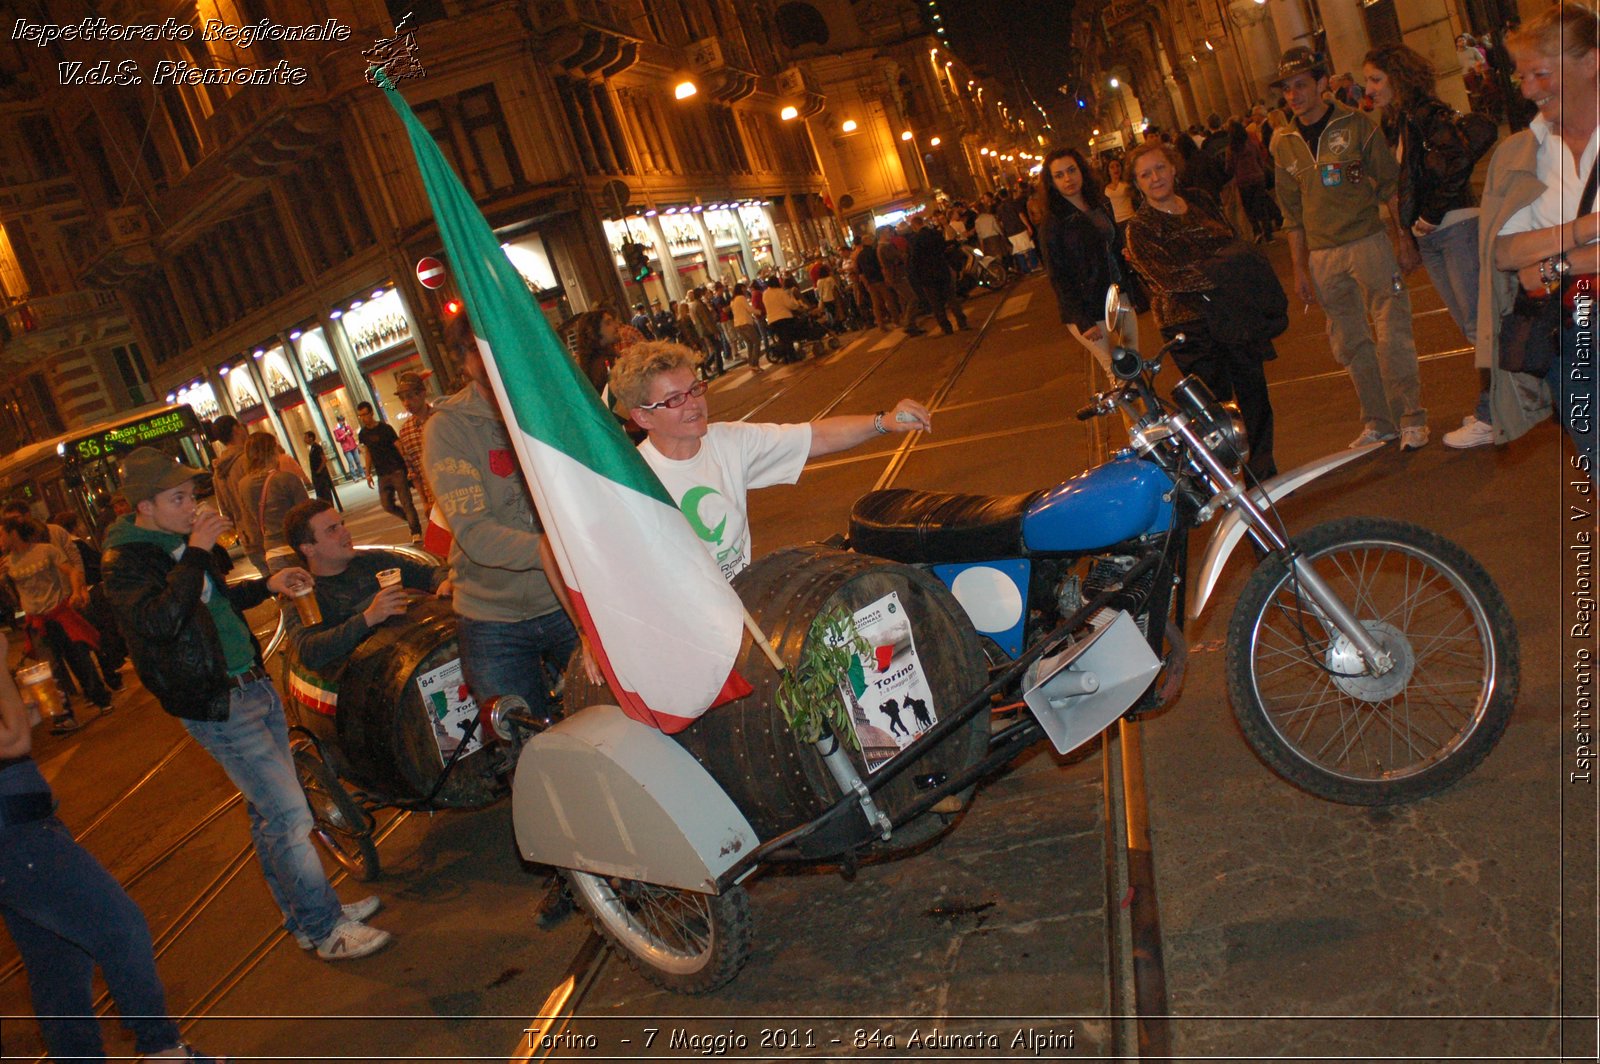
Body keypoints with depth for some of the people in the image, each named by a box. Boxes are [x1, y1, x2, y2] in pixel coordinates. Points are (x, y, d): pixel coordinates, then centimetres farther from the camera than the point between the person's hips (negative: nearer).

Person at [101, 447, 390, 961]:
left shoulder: (179, 543, 13)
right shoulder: (124, 564, -15)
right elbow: (159, 620, -34)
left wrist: (265, 585, 14)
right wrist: (196, 553, -31)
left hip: (253, 684, 9)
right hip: (217, 706, -9)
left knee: (268, 812, 16)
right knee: (288, 815, -9)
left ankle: (305, 916, 26)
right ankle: (326, 930, 1)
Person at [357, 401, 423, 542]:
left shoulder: (385, 429, -9)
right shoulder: (363, 434, 8)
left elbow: (400, 448, -11)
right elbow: (368, 453, 18)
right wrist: (368, 474, 13)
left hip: (397, 471, -6)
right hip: (382, 475, 6)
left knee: (406, 502, -8)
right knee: (386, 504, 2)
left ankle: (416, 532, -2)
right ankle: (411, 520, 23)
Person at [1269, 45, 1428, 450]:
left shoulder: (1357, 125, -1)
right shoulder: (1283, 144, 9)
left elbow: (1391, 185, 1)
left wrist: (1403, 240, -5)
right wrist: (1300, 269, 10)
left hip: (1370, 242, -4)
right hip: (1323, 257, 4)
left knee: (1392, 333, -5)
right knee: (1350, 342, 7)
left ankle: (1411, 418, 5)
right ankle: (1378, 422, 17)